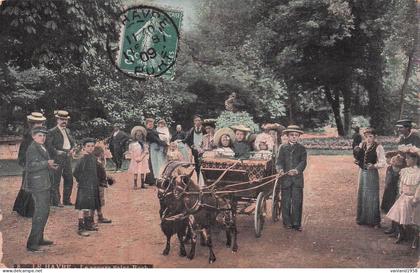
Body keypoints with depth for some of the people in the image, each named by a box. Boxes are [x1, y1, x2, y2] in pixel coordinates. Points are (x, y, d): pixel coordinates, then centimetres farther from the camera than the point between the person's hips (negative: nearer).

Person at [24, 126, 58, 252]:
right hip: (38, 185, -10)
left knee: (44, 212, 16)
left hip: (45, 184, 10)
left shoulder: (42, 147, 15)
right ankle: (32, 243, -4)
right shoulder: (32, 148, -14)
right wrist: (46, 163, -25)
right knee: (40, 212, -9)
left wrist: (50, 166, 9)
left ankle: (39, 239, 28)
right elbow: (29, 167, -22)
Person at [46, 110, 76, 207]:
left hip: (67, 158, 7)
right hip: (57, 158, -7)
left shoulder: (68, 131, 17)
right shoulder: (52, 132, -5)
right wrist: (57, 152, -22)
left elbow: (73, 142, 22)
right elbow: (48, 145, -12)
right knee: (56, 181, -1)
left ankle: (66, 200, 23)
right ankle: (56, 201, 6)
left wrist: (72, 149, 3)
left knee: (69, 179, 11)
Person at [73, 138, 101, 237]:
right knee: (84, 208, -8)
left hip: (94, 186, 8)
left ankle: (89, 224, 29)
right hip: (84, 187, -8)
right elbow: (75, 173, -12)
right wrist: (82, 181, -4)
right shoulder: (82, 159, -14)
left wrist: (96, 183, 14)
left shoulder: (93, 158, 8)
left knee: (92, 206, 15)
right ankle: (81, 228, -4)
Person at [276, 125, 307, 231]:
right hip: (285, 178, 1)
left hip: (298, 179, 0)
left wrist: (297, 170, -22)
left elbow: (303, 162, -3)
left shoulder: (302, 148, 9)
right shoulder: (283, 148, 10)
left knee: (297, 201, -1)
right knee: (286, 201, 4)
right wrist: (280, 169, -20)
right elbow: (279, 161, 2)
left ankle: (296, 223, 6)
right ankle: (287, 223, 14)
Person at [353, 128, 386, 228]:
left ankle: (375, 221, 15)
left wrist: (374, 166, -29)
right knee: (362, 195, 15)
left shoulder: (378, 147, -13)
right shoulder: (362, 145, 1)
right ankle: (362, 218, 30)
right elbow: (358, 155, 14)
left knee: (372, 197, 1)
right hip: (362, 172, 5)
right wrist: (358, 161, -7)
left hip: (372, 173, -5)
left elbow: (383, 163, -14)